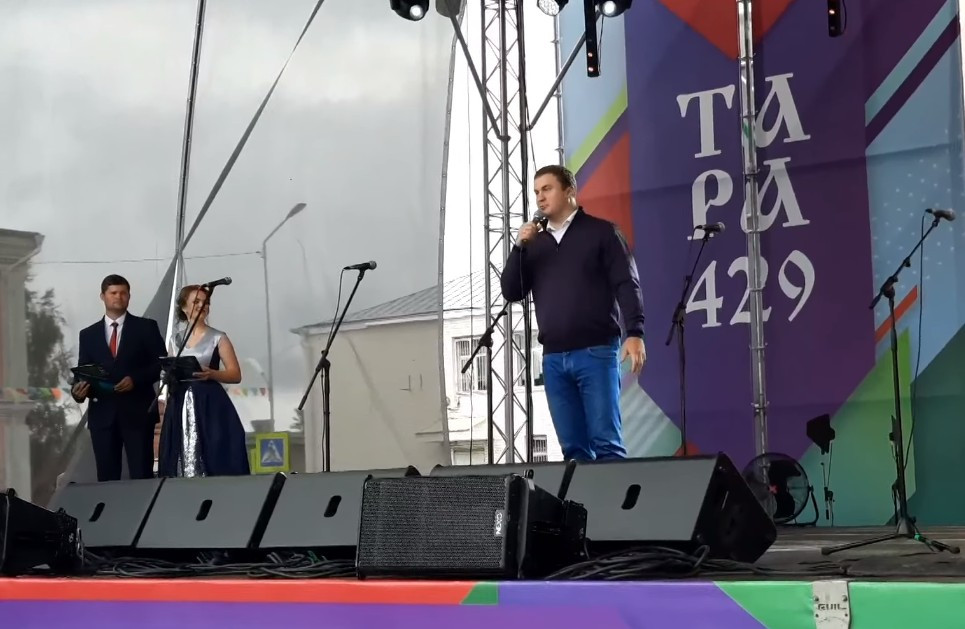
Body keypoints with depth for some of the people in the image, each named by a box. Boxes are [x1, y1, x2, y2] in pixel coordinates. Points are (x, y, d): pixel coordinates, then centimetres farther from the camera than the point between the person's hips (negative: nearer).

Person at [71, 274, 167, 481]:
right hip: (102, 414, 2)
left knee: (142, 476, -6)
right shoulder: (88, 335, 13)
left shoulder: (146, 327, 7)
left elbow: (162, 363, 1)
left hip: (137, 412, -2)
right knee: (107, 478, 2)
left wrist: (135, 379, -14)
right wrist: (78, 390, -12)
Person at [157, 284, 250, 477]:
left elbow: (235, 375, -2)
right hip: (180, 405, 4)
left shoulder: (217, 338, 2)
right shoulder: (176, 339, 13)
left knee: (212, 458, -11)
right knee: (181, 459, -1)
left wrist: (210, 374, -18)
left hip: (209, 405, -3)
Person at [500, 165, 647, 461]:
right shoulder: (534, 243, 17)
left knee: (606, 442, -8)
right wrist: (519, 248, -1)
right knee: (573, 446, 2)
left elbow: (627, 284, -3)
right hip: (553, 357, 4)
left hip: (595, 352, -4)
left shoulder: (600, 232, 4)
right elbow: (511, 292, 12)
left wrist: (634, 333, -16)